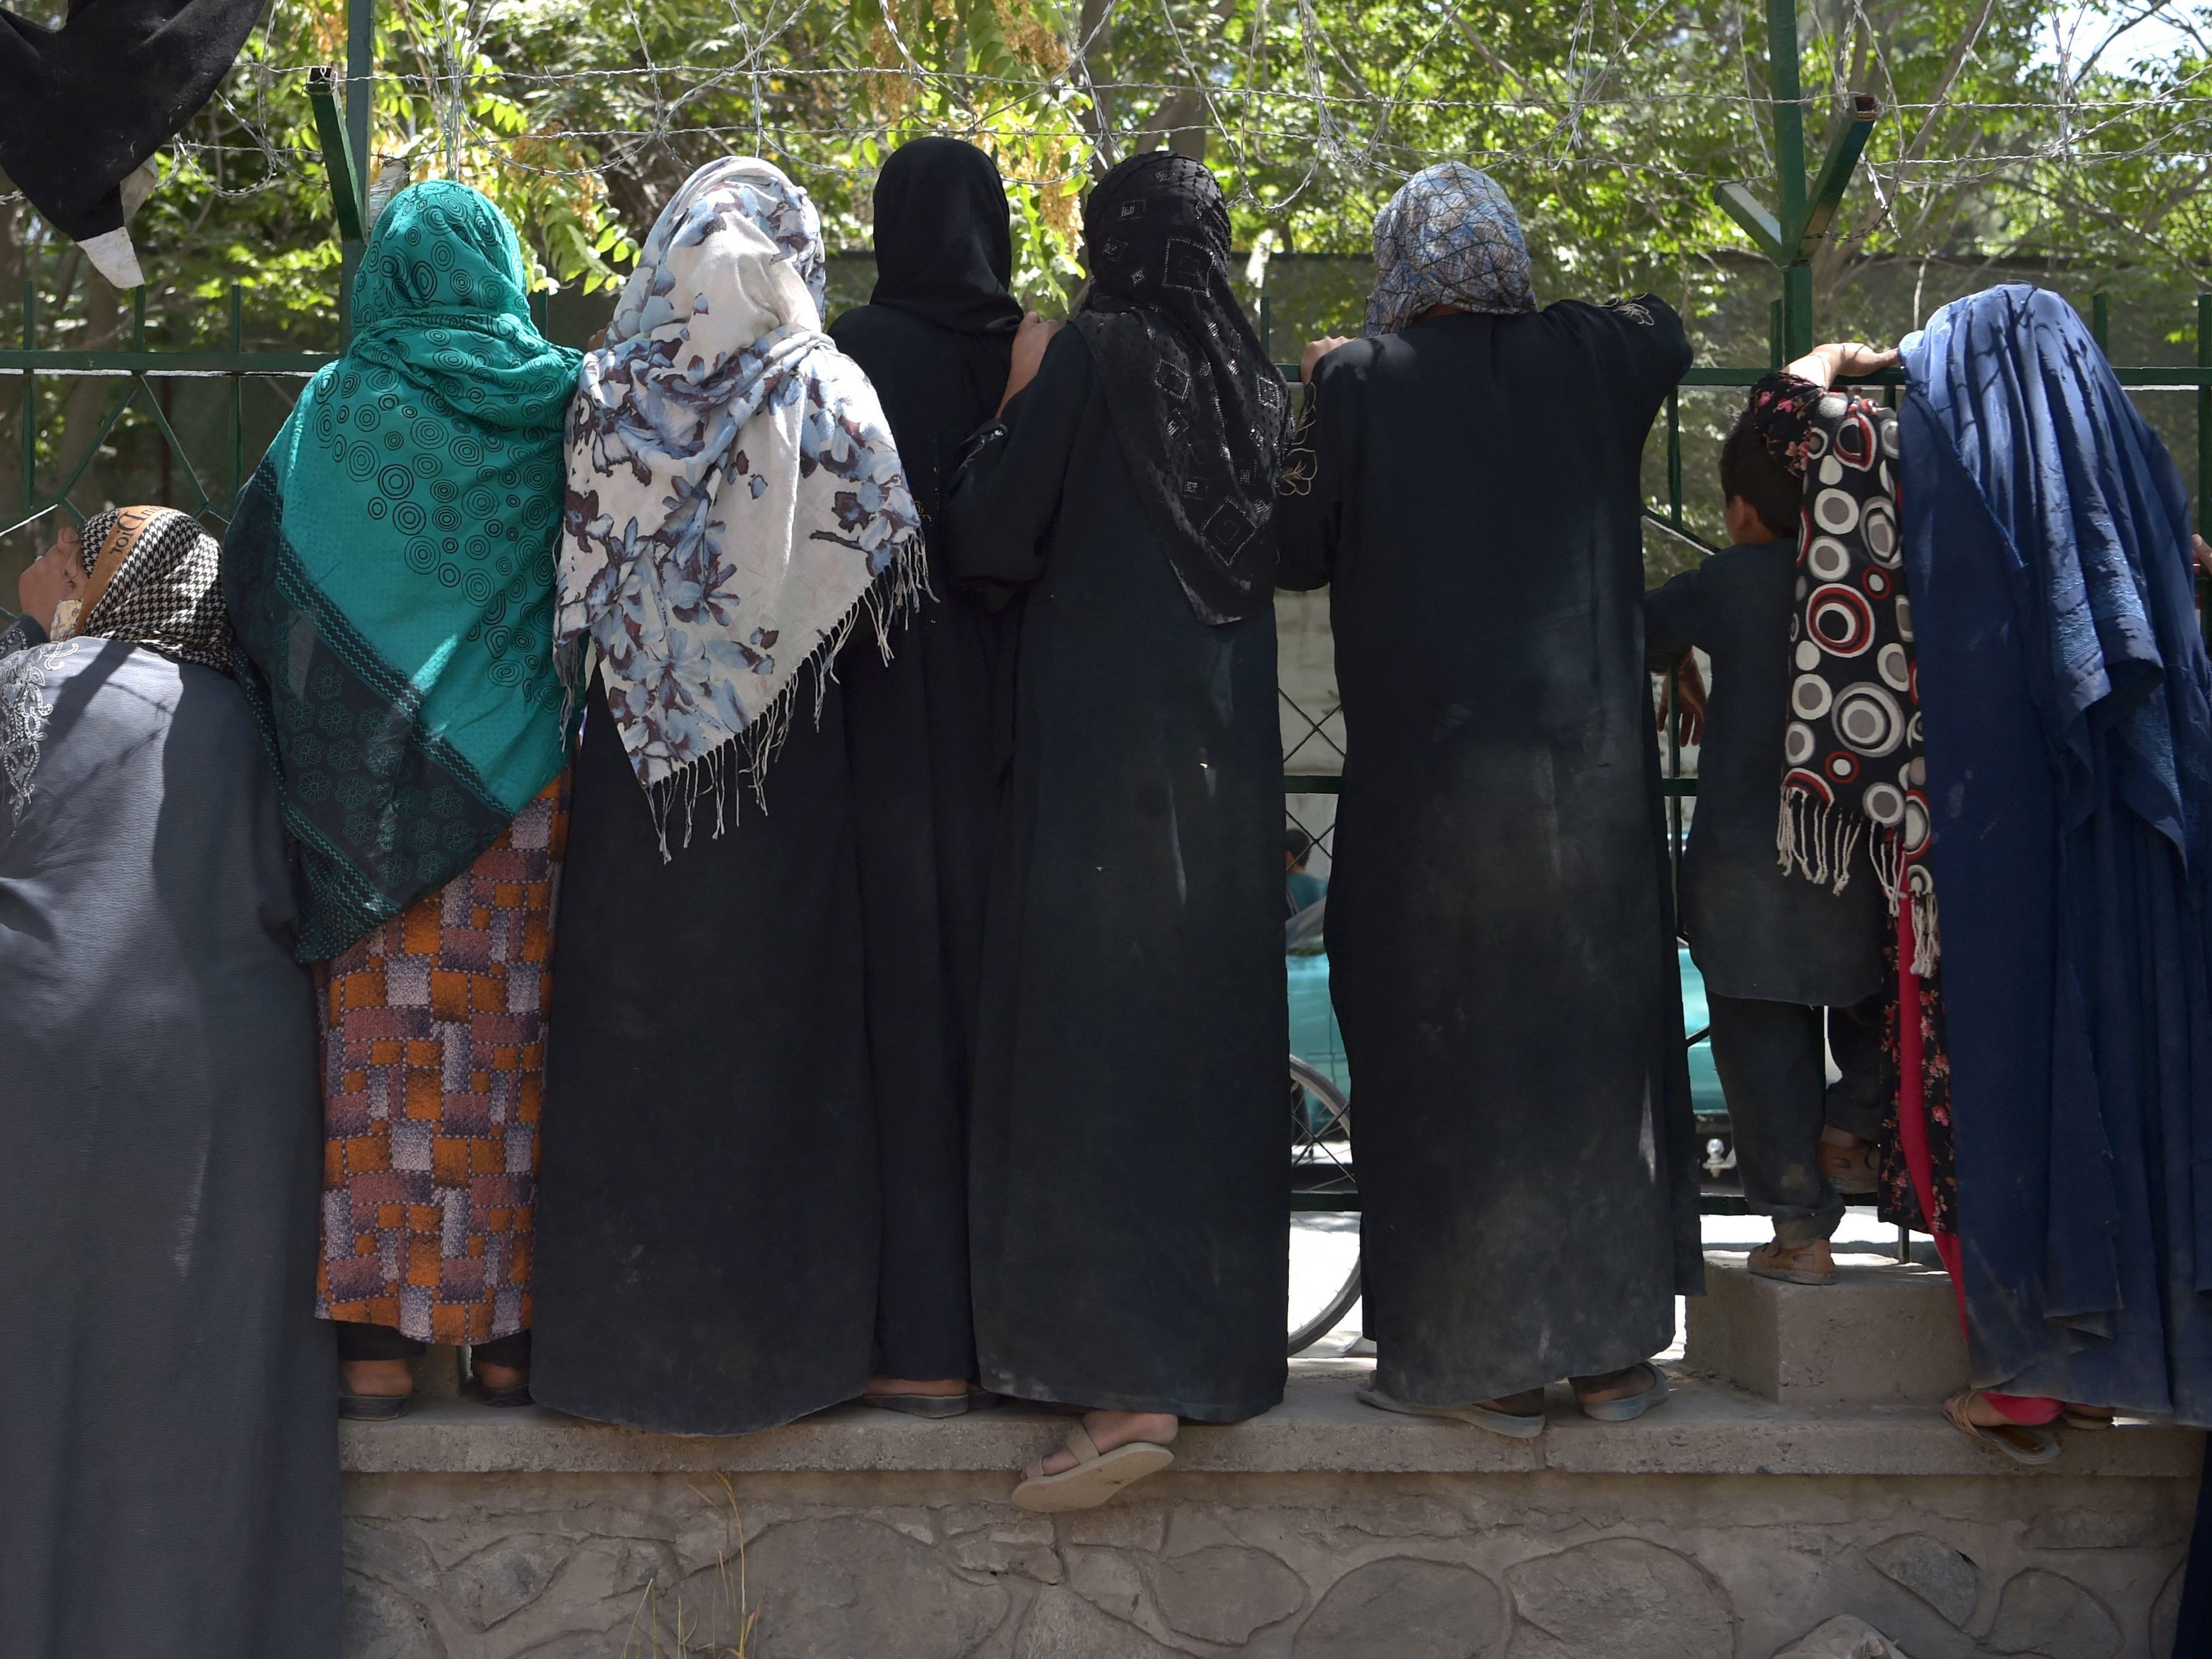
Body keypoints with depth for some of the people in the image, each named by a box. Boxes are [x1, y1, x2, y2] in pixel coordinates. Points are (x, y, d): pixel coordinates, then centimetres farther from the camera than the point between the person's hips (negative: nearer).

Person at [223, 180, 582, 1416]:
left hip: (380, 788, -1)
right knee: (516, 1040, 5)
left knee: (383, 1040, 2)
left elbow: (257, 583, 4)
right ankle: (513, 1333, 8)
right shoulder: (570, 409, 3)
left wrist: (305, 756, 15)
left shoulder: (339, 410, 0)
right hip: (531, 788, 1)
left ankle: (377, 1334, 1)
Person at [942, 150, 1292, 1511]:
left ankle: (1127, 1386, -11)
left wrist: (1020, 404, 4)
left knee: (1094, 1044, -6)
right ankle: (1219, 1345, 23)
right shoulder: (1257, 385, 11)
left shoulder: (1093, 356, -8)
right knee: (1210, 1034, 14)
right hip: (1226, 765, 7)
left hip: (1098, 758, -7)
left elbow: (987, 540, -11)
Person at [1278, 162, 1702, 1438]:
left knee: (1446, 1045, 5)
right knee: (1597, 1032, 12)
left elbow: (1301, 552, 2)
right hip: (1589, 769, 3)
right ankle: (1616, 1343, 18)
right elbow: (1666, 330, 25)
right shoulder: (1582, 361, 3)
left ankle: (1481, 1361, 9)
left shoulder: (1360, 383, -6)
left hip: (1427, 776, -3)